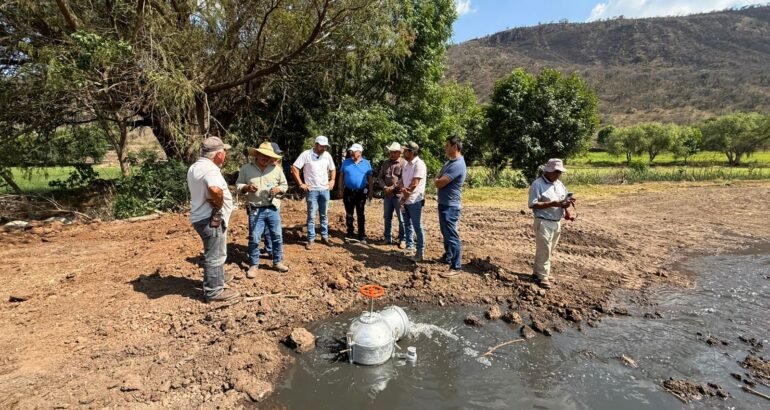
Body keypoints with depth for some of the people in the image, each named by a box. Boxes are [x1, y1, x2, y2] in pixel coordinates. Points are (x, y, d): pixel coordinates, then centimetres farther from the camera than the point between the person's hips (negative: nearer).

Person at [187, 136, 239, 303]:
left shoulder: (195, 167, 11)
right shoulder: (210, 169, -23)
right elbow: (215, 190, -43)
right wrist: (219, 204, -25)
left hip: (201, 216, 10)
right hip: (211, 219, -10)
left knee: (214, 252, 26)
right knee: (215, 255, 2)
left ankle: (217, 277, 44)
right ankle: (214, 291, 13)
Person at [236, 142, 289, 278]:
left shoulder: (276, 169, 4)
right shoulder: (246, 168, 0)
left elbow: (285, 185, 11)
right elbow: (238, 185, 4)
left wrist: (278, 189, -10)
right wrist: (247, 187, -16)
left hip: (273, 209, 2)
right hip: (255, 210, -2)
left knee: (277, 236, 9)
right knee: (254, 239, 2)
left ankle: (278, 262, 26)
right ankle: (253, 265, 18)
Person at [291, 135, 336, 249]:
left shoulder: (327, 155, 5)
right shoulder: (306, 154, -9)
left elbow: (333, 169, 20)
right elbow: (294, 168, -10)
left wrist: (332, 180, 7)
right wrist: (300, 184, -10)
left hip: (325, 190, 4)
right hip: (312, 190, -4)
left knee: (324, 215, 12)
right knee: (311, 216, 0)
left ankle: (325, 237, 22)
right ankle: (311, 239, 9)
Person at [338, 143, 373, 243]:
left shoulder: (366, 163, 1)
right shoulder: (346, 162, 4)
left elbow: (370, 179, 4)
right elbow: (342, 176, 7)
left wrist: (370, 192, 0)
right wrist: (341, 189, 1)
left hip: (361, 192, -1)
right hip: (348, 191, 1)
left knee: (360, 215, 4)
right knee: (349, 214, 9)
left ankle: (362, 236, 9)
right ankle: (350, 234, 21)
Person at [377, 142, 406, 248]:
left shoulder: (403, 163, -6)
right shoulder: (385, 163, 12)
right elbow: (380, 177, 11)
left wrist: (393, 187, -16)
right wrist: (384, 187, -6)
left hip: (399, 195, -6)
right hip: (387, 195, 6)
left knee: (401, 219, 1)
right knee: (387, 217, 13)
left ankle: (402, 240, 11)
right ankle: (388, 238, 24)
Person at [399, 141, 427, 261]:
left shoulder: (419, 164, -14)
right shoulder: (407, 164, 13)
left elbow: (414, 184, -19)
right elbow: (402, 180, 10)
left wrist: (405, 197, -10)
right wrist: (403, 189, -12)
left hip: (414, 201, -8)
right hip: (405, 200, 8)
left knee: (417, 227, -3)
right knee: (407, 225, 16)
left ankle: (420, 251, 5)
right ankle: (409, 246, 28)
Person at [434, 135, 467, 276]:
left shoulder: (457, 165, -22)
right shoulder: (449, 162, 12)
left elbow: (439, 183, -22)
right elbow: (438, 179, 17)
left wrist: (437, 180, -1)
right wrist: (438, 180, -4)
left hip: (451, 206, -10)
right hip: (444, 203, 10)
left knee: (452, 236, -5)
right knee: (446, 233, 21)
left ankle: (456, 267, 2)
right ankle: (448, 256, 37)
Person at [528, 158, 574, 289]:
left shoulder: (559, 184, 10)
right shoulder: (537, 184, -13)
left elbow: (566, 196, 16)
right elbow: (532, 205, -19)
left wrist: (567, 201, -9)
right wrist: (553, 203, -23)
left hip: (557, 223, 8)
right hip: (544, 222, -8)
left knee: (549, 250, 15)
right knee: (544, 250, -4)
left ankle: (537, 272, 27)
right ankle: (542, 277, 5)